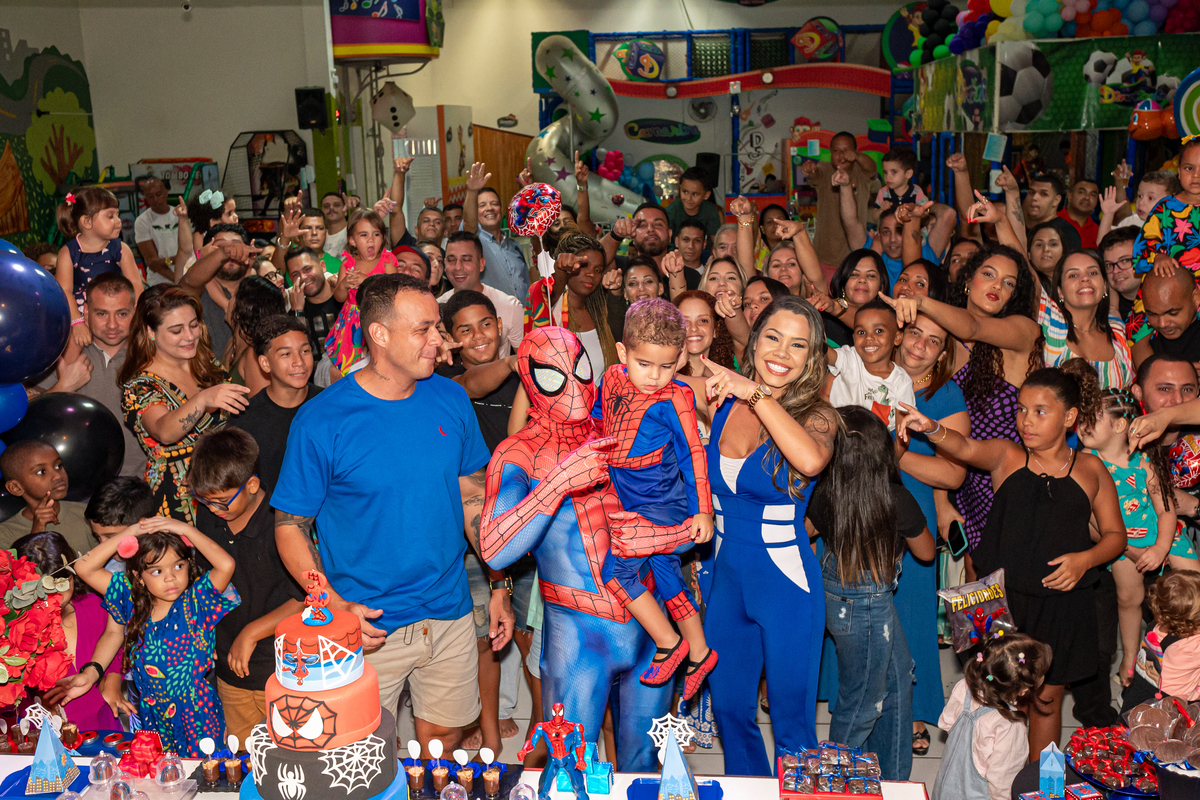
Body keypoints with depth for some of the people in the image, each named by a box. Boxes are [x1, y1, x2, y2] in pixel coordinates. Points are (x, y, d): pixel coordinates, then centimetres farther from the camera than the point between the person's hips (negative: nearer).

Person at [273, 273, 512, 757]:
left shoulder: (450, 400, -2)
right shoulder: (321, 421, -14)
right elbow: (290, 526, -8)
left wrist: (500, 586, 5)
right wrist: (334, 605, -20)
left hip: (449, 614, 4)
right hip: (368, 627, -3)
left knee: (444, 739, 19)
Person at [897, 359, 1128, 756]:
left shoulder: (1090, 469, 4)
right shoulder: (1006, 455, 0)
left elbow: (1115, 534, 10)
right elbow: (966, 448, -21)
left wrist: (1085, 559, -10)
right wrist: (933, 430, -43)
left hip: (1062, 602, 1)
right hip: (1002, 596, -1)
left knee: (1046, 700, 13)